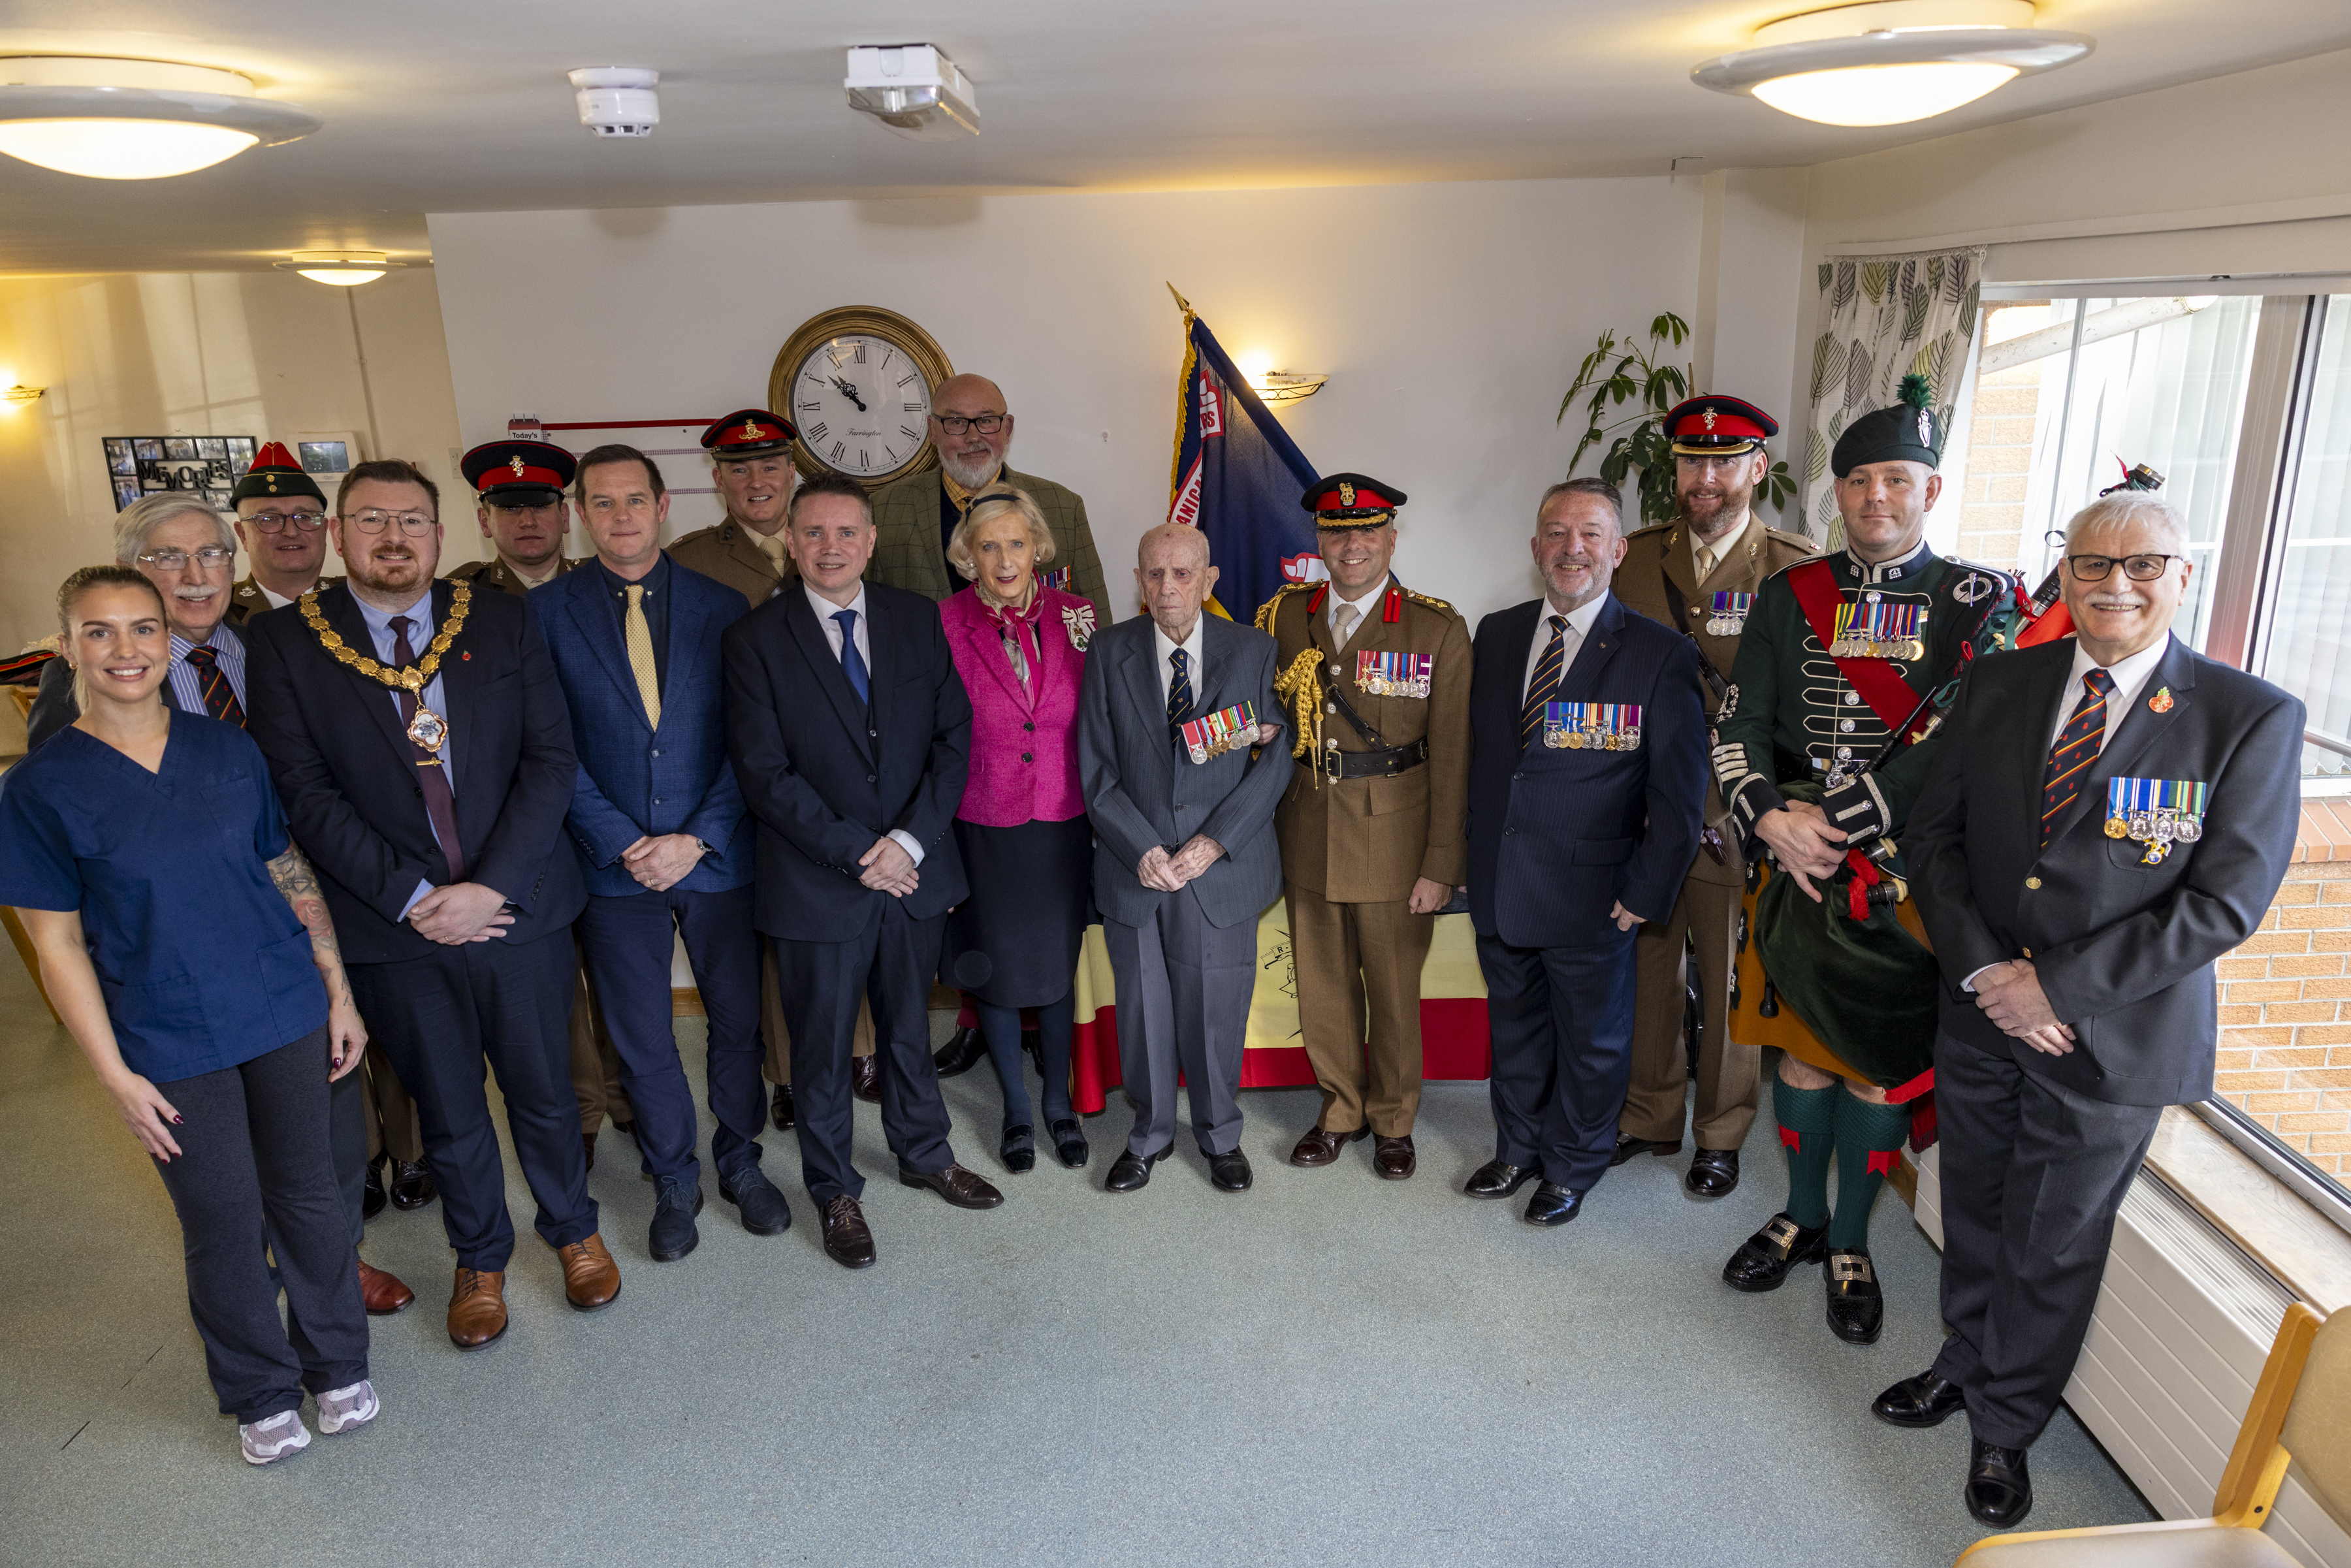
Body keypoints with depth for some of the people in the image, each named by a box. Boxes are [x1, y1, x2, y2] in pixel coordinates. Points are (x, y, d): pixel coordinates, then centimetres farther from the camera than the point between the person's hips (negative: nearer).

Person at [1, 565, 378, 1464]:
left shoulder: (228, 750, 0)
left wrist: (338, 991, 5)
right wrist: (115, 1075, -8)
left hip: (287, 1017, 2)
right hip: (172, 1047, -2)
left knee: (308, 1195, 14)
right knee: (223, 1222, 10)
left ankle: (337, 1364, 35)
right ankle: (262, 1395, 33)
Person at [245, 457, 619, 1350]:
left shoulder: (500, 624, 0)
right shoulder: (285, 640, -2)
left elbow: (551, 759, -5)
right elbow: (304, 791, -7)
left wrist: (491, 887, -14)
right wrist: (411, 897, -15)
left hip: (518, 907, 1)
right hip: (392, 928, 0)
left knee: (543, 1091, 14)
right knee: (447, 1110, 15)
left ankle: (573, 1229, 39)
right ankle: (480, 1258, 38)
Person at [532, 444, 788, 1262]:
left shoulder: (721, 606, 1)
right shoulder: (547, 612, -2)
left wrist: (697, 839, -11)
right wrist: (624, 842, -12)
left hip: (717, 857, 1)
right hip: (612, 863, 0)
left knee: (738, 1020, 12)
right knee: (642, 1039, 11)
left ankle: (740, 1162, 34)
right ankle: (674, 1181, 31)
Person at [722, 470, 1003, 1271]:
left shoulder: (919, 619, 2)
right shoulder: (756, 638, -7)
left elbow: (953, 737, 0)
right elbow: (764, 771, -11)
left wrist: (911, 839, -12)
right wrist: (854, 854, -15)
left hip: (914, 868, 3)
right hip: (815, 882, -2)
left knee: (909, 1028, 19)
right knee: (823, 1047, 12)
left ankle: (924, 1153, 41)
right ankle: (835, 1190, 31)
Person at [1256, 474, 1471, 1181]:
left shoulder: (1438, 629, -6)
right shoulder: (1281, 619, 3)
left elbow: (1450, 755, -8)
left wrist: (1441, 864, -11)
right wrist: (1260, 835, 1)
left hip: (1394, 840, -3)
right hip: (1306, 838, 3)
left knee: (1395, 989, 11)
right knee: (1323, 987, 15)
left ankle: (1393, 1119, 33)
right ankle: (1341, 1109, 36)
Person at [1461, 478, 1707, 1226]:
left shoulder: (1660, 654, -11)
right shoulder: (1496, 633, 3)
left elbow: (1679, 793, -9)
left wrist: (1646, 892, -11)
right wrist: (1471, 852, 6)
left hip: (1589, 893, -4)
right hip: (1497, 882, 4)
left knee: (1591, 1039, 15)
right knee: (1515, 1028, 20)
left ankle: (1572, 1170, 37)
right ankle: (1519, 1150, 42)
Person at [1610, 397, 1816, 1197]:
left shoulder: (1794, 568, -4)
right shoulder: (1636, 559, 5)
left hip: (1732, 817, -2)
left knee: (1731, 980, 10)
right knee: (1648, 967, 14)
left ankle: (1721, 1134, 29)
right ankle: (1651, 1116, 33)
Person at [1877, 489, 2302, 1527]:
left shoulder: (2251, 719, -11)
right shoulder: (1999, 684, -1)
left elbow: (2225, 903, -15)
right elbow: (1934, 831, 1)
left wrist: (2055, 985, -18)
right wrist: (1985, 971, -12)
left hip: (2112, 1041, -3)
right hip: (1979, 1017, 3)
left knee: (2053, 1248, 14)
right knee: (1975, 1220, 20)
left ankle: (2004, 1428, 36)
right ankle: (1966, 1367, 45)